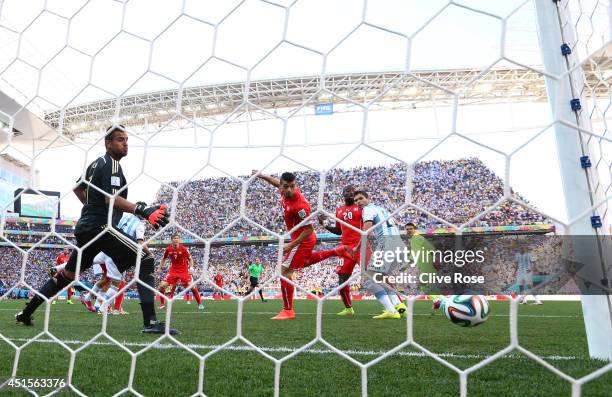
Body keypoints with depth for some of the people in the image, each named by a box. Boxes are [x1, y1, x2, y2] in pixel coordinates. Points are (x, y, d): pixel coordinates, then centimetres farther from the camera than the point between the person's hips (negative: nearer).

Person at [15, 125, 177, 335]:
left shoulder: (96, 163, 19)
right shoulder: (112, 164, -11)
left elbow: (78, 188, 32)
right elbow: (112, 199, -25)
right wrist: (142, 210, -35)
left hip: (85, 227, 10)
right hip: (101, 227, -10)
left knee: (68, 273, 24)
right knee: (146, 260, -15)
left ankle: (26, 313, 34)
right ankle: (150, 321, -23)